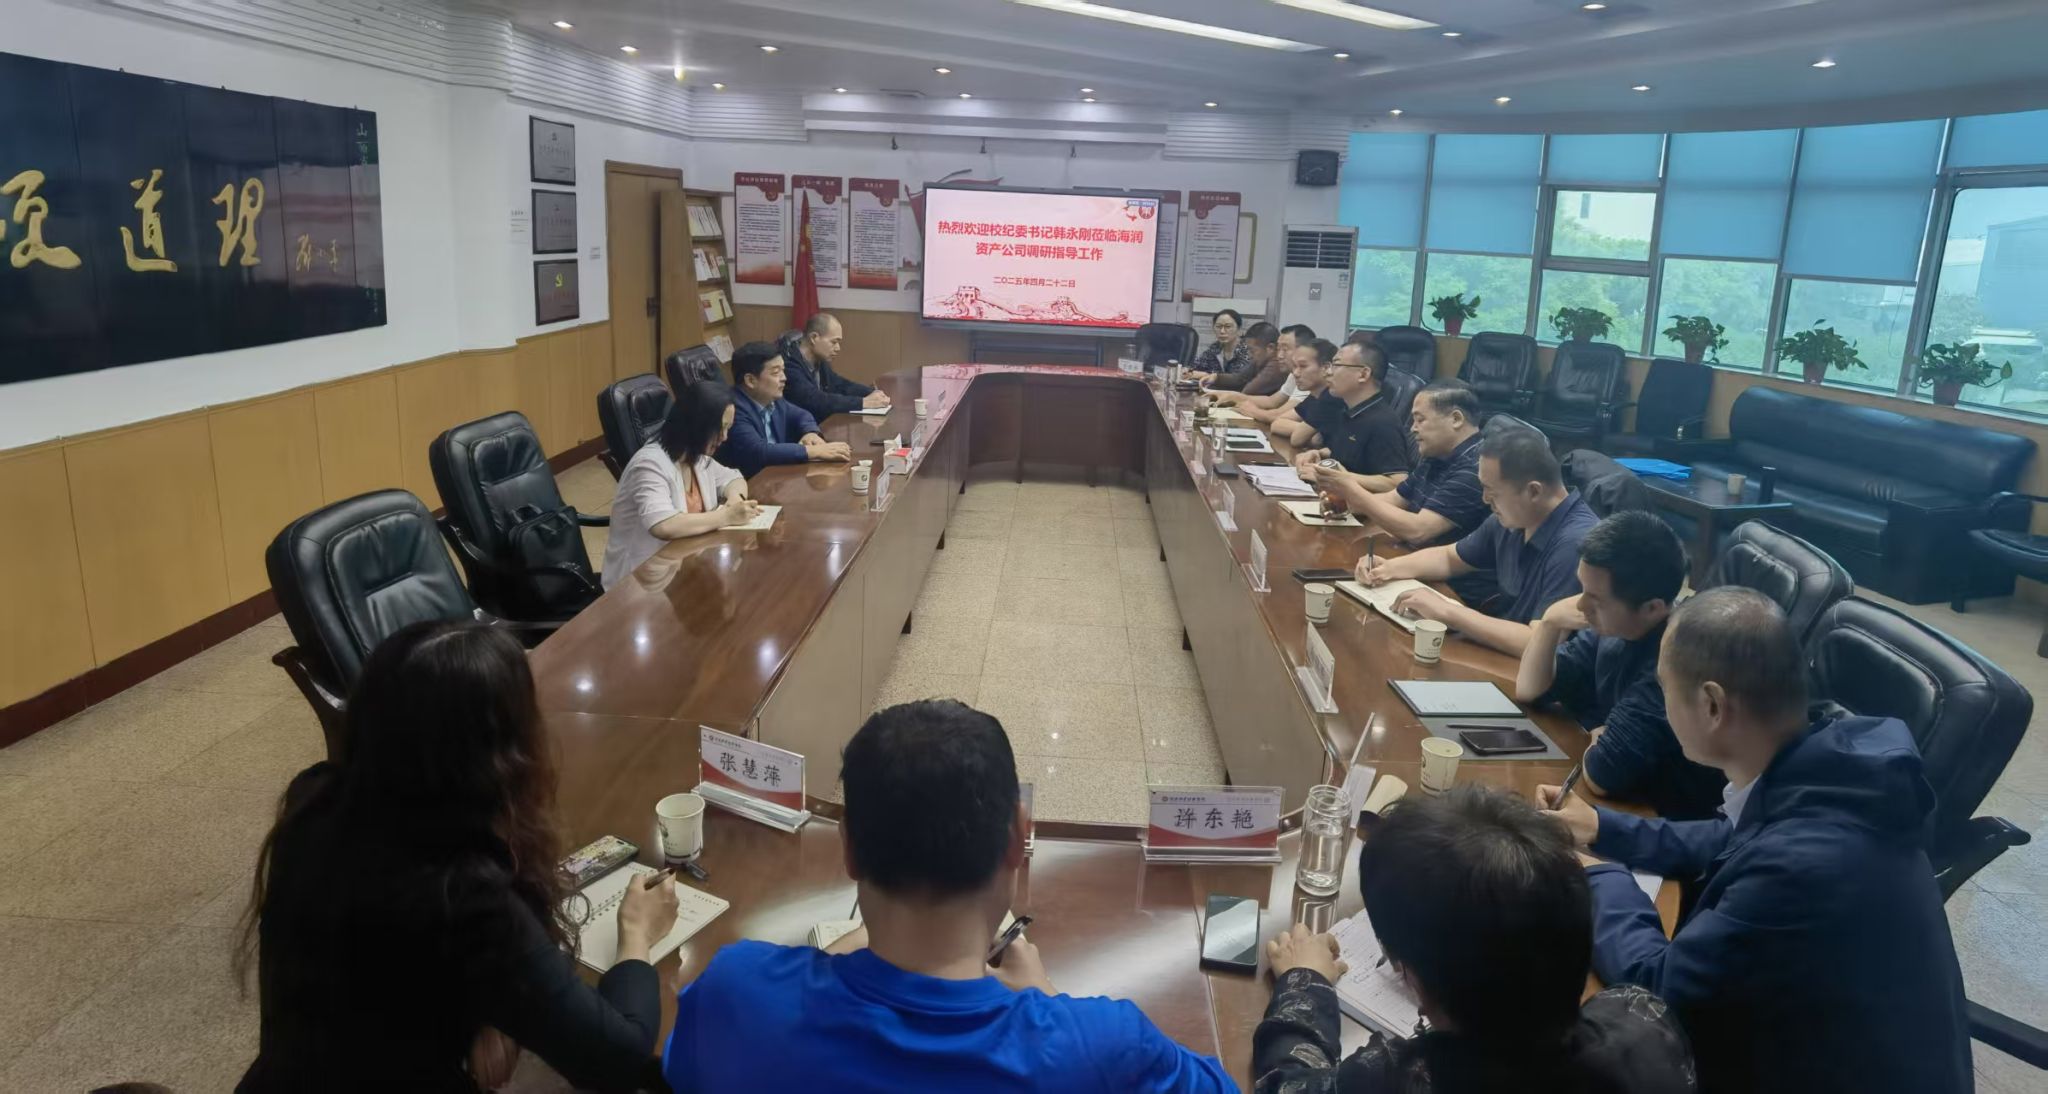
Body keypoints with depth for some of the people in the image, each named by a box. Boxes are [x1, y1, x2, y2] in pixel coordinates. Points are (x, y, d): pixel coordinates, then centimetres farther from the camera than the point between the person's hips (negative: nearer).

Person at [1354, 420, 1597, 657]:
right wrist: (1389, 567, 0)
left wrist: (1447, 612, -27)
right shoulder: (1510, 520, 0)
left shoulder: (1575, 544, -26)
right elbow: (1450, 557, 18)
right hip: (1499, 652, 7)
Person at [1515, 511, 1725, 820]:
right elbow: (1529, 690, 5)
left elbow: (1601, 774, -30)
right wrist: (1550, 621, -12)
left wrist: (1597, 737, -8)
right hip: (1621, 800, 7)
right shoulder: (1615, 623, -5)